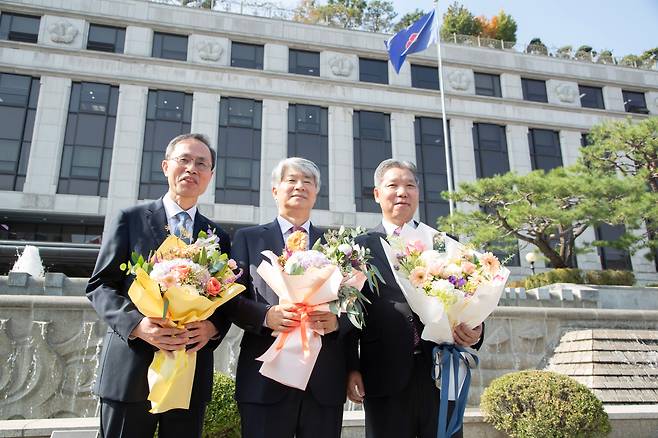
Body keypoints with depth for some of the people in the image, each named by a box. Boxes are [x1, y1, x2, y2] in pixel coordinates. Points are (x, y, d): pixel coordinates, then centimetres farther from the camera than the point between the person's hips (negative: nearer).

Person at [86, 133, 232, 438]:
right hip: (131, 370, -2)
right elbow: (100, 286, 0)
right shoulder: (130, 219, 4)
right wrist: (136, 324, -17)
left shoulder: (218, 237, 12)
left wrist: (213, 328, -10)